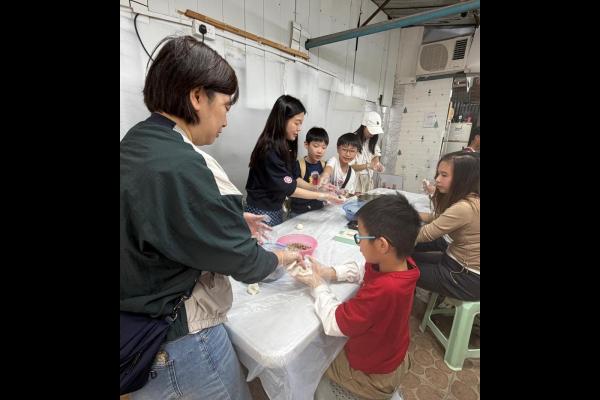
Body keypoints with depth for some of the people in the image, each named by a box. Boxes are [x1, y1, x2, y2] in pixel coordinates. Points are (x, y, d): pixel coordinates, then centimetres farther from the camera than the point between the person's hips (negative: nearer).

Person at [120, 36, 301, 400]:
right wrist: (282, 257, -3)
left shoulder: (137, 143, -1)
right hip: (180, 339, -8)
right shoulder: (178, 166, -32)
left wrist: (231, 221, 7)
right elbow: (240, 259, -23)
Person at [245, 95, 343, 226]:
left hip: (276, 209, 8)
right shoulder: (269, 150, -23)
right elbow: (288, 188, -22)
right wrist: (322, 196, -19)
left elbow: (290, 179, 5)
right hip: (261, 212, -8)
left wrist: (316, 188, -4)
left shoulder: (285, 145, 4)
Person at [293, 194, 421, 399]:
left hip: (372, 375, -6)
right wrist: (328, 272, -13)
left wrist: (317, 283, -19)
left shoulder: (382, 290, -46)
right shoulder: (402, 262, -21)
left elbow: (333, 323, -33)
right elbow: (363, 271, -2)